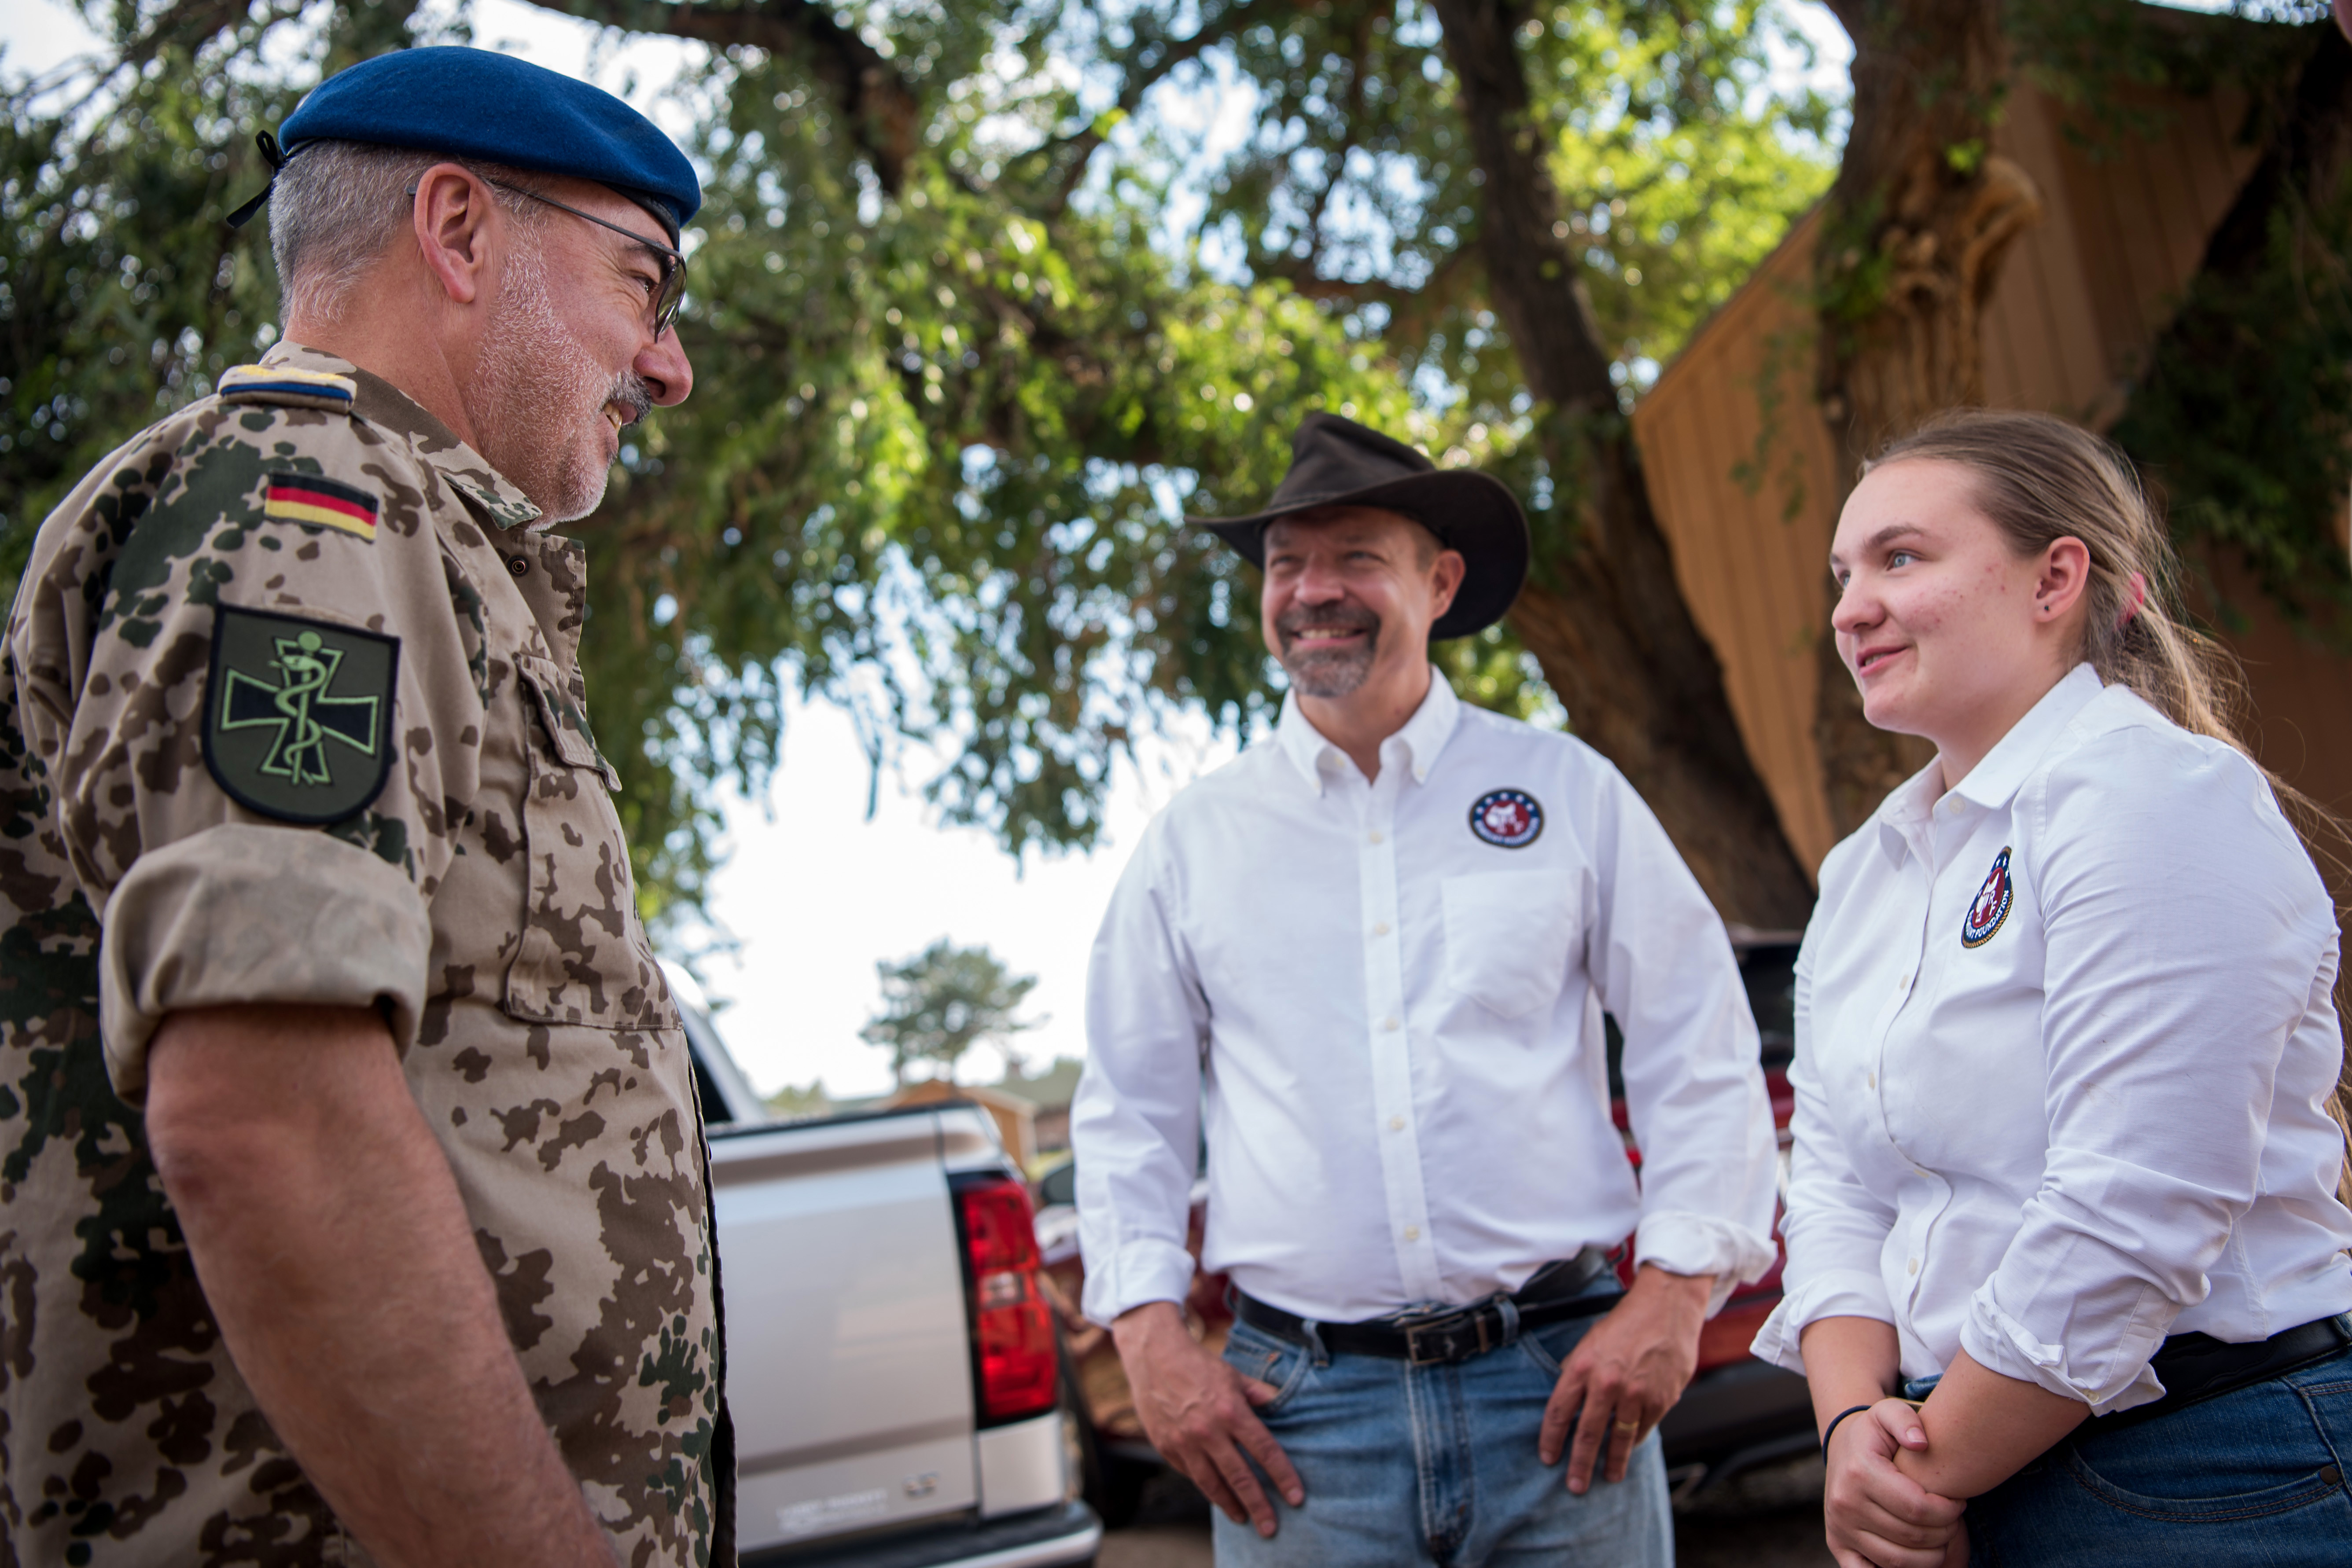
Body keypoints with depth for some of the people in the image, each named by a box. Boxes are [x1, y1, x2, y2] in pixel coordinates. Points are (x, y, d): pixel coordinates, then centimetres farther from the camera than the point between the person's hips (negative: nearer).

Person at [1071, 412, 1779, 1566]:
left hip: (1558, 1384, 0)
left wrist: (1672, 1295, -4)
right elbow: (1126, 1111, 11)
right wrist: (1150, 1337, 0)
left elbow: (1701, 1054, 6)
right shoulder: (1195, 838, 7)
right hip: (1296, 1408, 1)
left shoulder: (1565, 789, 5)